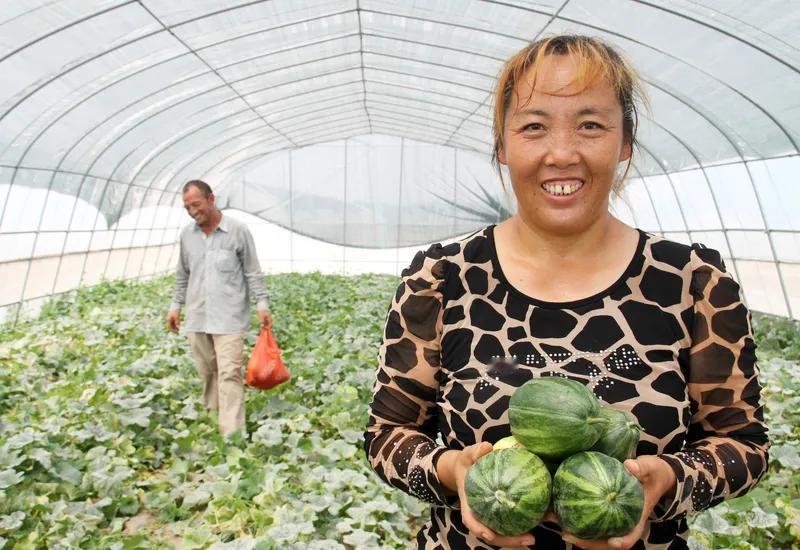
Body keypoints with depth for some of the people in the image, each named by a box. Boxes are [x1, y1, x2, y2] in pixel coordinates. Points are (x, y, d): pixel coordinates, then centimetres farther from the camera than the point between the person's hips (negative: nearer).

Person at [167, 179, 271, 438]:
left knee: (229, 373, -9)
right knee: (206, 372, 12)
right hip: (197, 316, 5)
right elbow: (182, 275, 19)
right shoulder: (187, 234, 9)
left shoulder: (238, 230, -5)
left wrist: (262, 304, -6)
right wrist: (176, 305, 17)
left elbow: (252, 271, -1)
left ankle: (232, 434, -9)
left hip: (229, 317, -5)